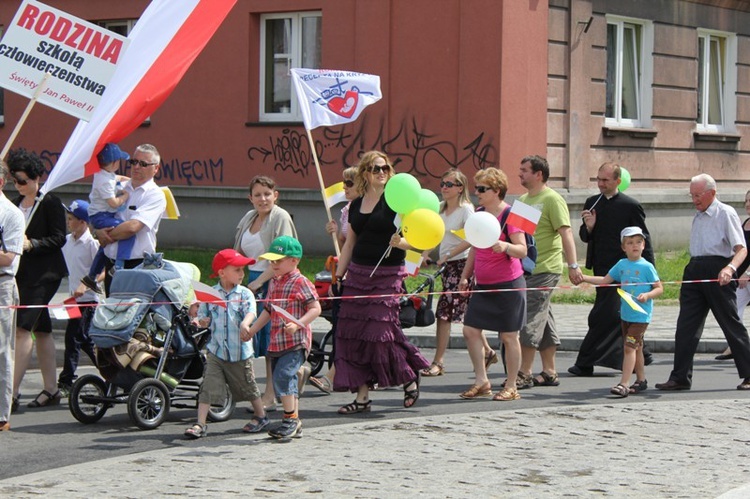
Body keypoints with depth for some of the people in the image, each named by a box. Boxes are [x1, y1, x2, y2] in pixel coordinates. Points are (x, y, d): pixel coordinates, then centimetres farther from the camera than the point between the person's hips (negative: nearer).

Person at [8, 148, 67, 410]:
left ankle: (12, 391, -16)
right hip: (22, 273, 7)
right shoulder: (16, 204, 14)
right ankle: (51, 389, 14)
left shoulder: (50, 203, -6)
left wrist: (31, 244, -21)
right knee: (41, 329, 9)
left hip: (44, 275, -7)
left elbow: (58, 238, -10)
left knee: (23, 327, -14)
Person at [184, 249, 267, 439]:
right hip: (216, 350, 1)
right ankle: (200, 424, -4)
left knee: (248, 386, 14)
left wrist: (245, 323, -41)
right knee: (208, 387, -7)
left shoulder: (245, 294, -2)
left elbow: (251, 312, -19)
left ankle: (261, 416, 34)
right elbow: (202, 318, 11)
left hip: (240, 352, -1)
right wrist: (201, 321, -13)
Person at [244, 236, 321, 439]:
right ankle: (294, 424, 18)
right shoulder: (273, 283, 15)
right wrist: (251, 331, 24)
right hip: (277, 342, 8)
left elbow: (315, 309, -13)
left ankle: (290, 419, -9)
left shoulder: (301, 283, -9)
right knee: (287, 383, 11)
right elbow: (268, 311, 25)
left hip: (296, 341, -8)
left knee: (283, 375, -19)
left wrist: (297, 325, -25)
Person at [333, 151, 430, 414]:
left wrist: (399, 242, -29)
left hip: (387, 275, -6)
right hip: (357, 273, 6)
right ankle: (362, 396, 6)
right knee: (353, 332, 1)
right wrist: (338, 276, 15)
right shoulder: (356, 205, 13)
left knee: (380, 332, -11)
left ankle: (410, 378, 14)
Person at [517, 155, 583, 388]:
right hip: (526, 269, 8)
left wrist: (573, 265, -23)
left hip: (545, 269, -8)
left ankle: (525, 373, -7)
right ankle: (549, 372, 15)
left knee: (532, 320, -9)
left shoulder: (552, 199, -9)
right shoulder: (523, 200, 16)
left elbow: (566, 233, -16)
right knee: (543, 321, 11)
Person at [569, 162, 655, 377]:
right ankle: (640, 354, 28)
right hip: (601, 268, 6)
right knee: (617, 316, 14)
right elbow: (585, 237, 14)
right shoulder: (592, 203, 9)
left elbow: (643, 240, -2)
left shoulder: (631, 206, -6)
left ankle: (585, 363, -8)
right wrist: (589, 227, -10)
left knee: (602, 317, -10)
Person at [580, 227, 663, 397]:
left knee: (629, 347, -13)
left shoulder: (646, 267, -8)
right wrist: (584, 278, 5)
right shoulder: (622, 265, 8)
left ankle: (624, 384, -16)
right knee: (636, 348, 16)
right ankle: (641, 380, 28)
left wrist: (647, 295, -24)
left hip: (641, 315, -6)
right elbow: (605, 280, 14)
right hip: (626, 314, 6)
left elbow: (659, 288, -6)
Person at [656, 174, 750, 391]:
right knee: (686, 326, 2)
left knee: (731, 324, -1)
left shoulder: (726, 213, -6)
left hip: (717, 271, -7)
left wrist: (730, 268, -33)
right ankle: (680, 378, 4)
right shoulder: (698, 217, 17)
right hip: (695, 270, 7)